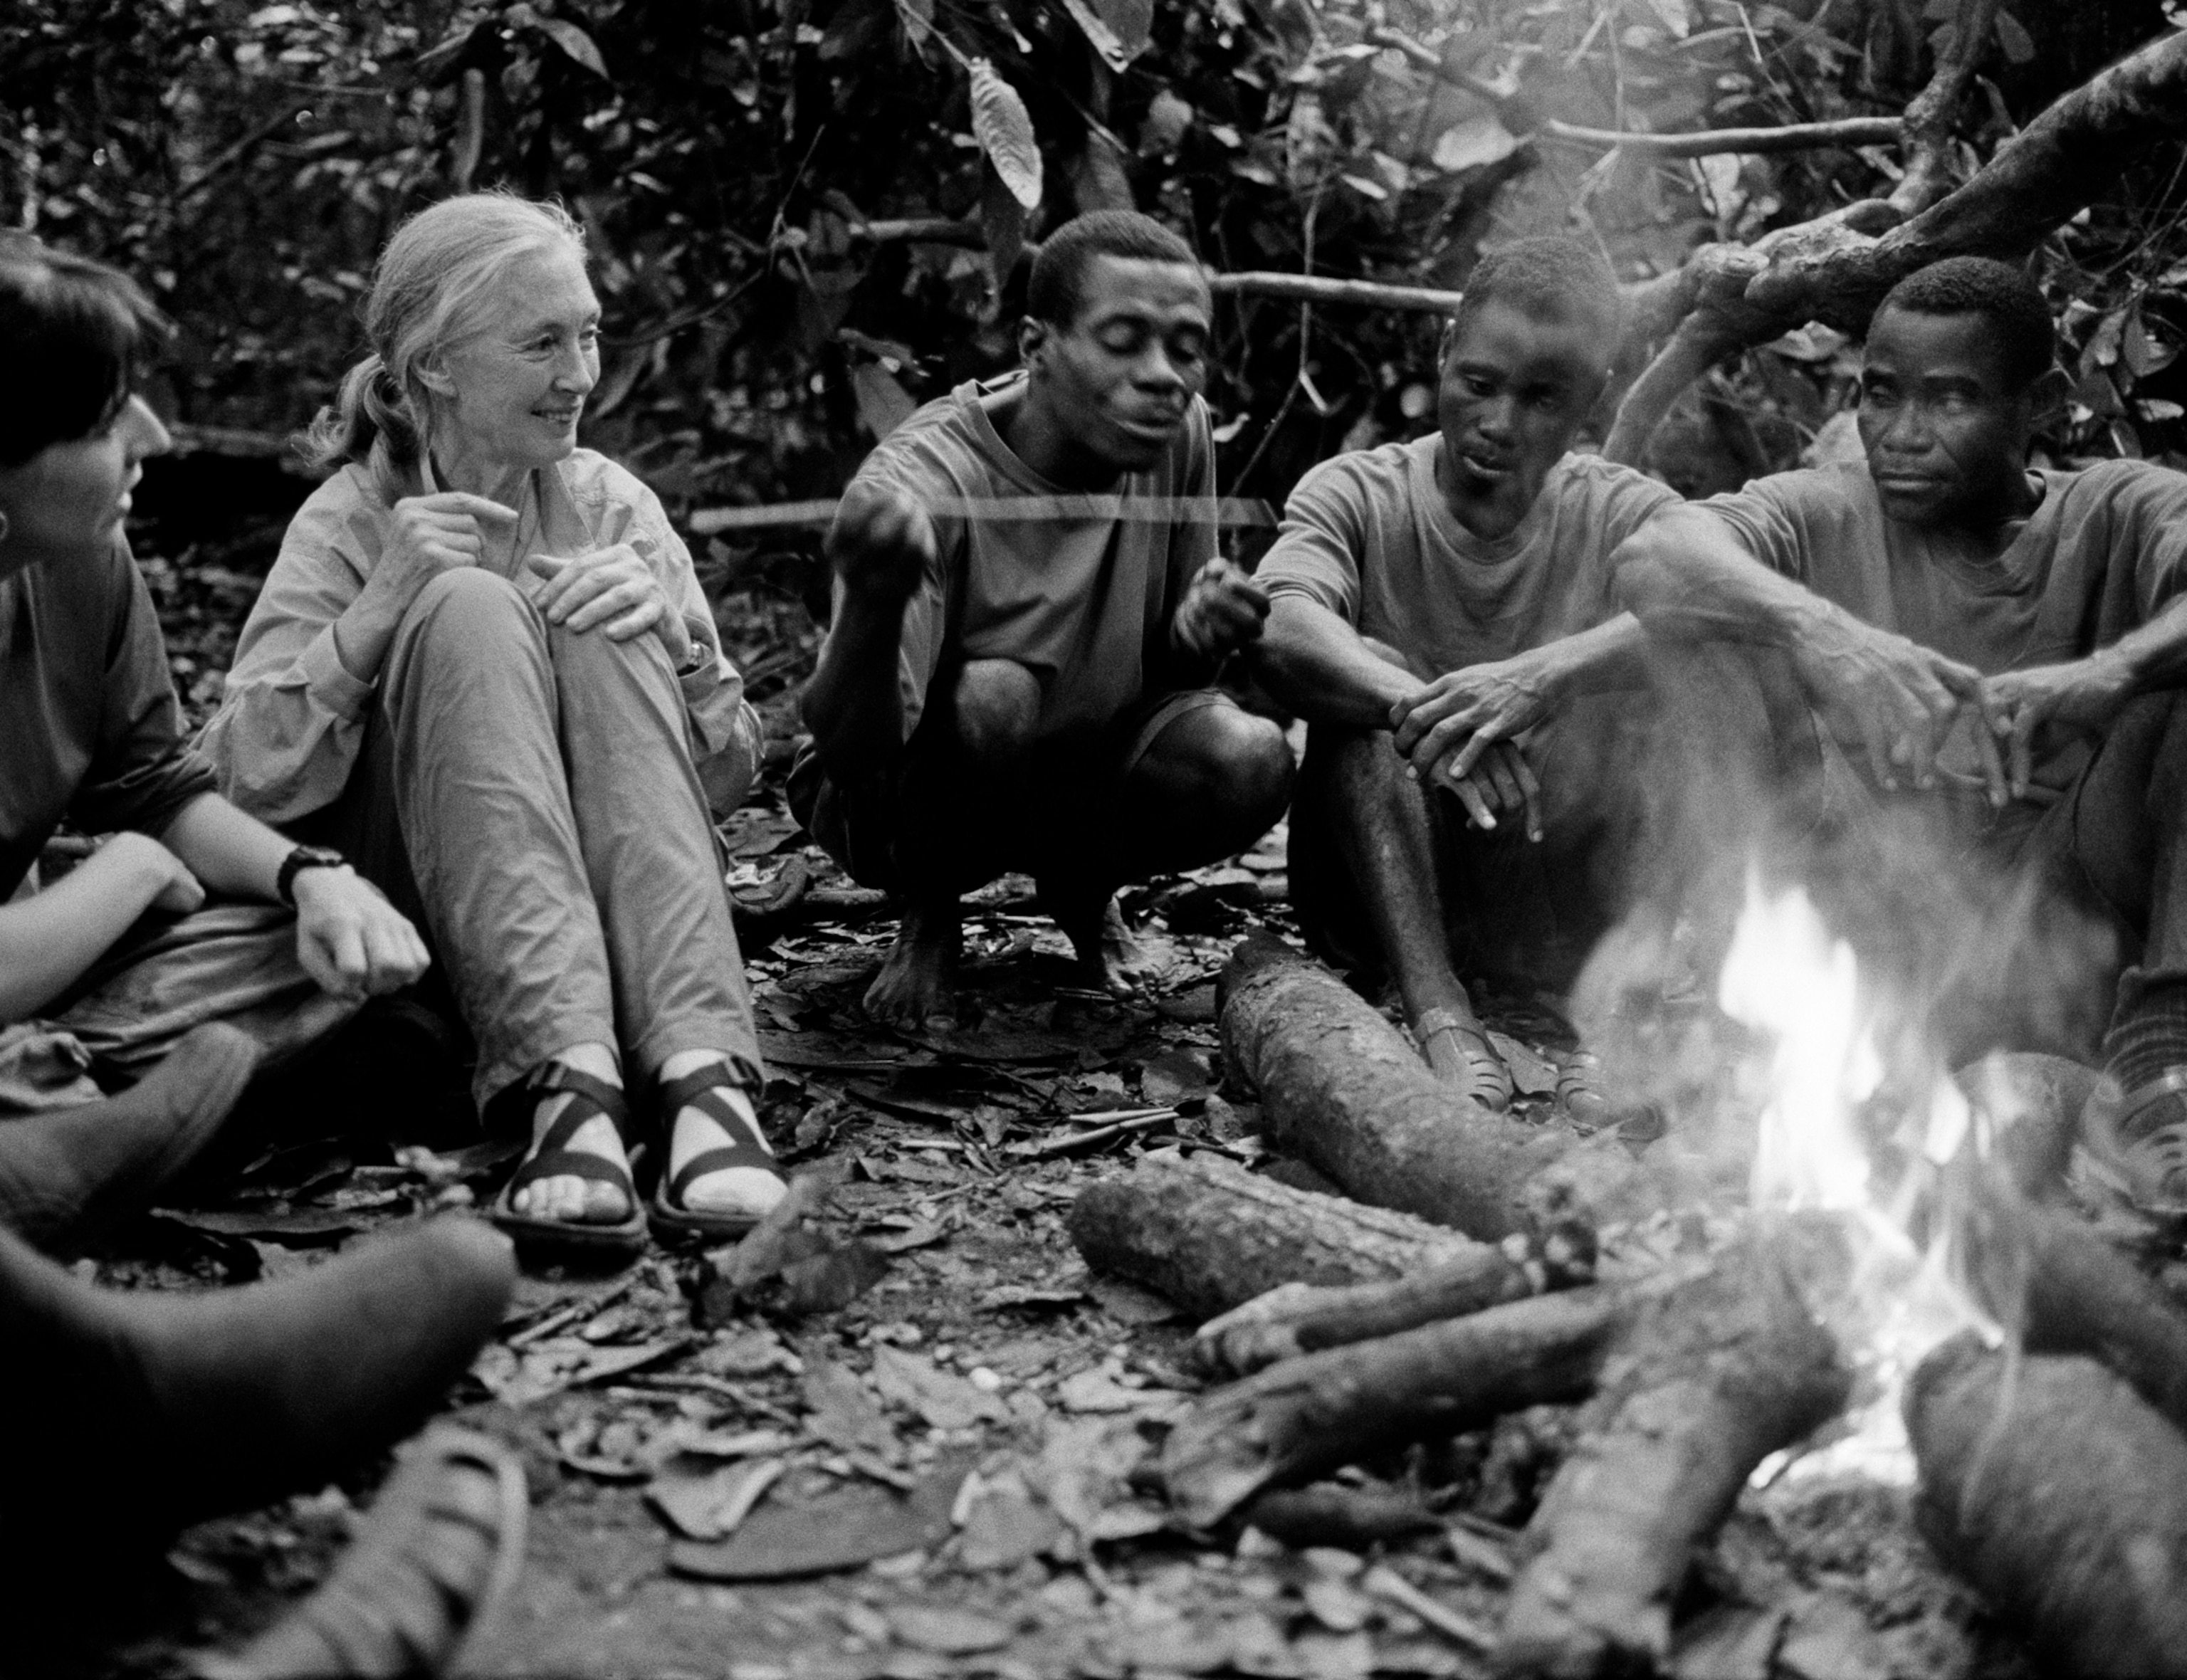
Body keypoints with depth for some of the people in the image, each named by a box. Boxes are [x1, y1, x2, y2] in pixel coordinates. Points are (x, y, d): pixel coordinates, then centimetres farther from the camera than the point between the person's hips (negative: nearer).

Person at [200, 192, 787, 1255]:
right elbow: (237, 791, -14)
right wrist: (377, 610, -25)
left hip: (610, 911, 2)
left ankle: (704, 1078, -40)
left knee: (602, 634, -21)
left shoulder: (612, 507, 7)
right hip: (408, 918, -2)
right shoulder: (351, 523, -2)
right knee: (469, 609, -24)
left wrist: (673, 634, -16)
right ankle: (567, 1087, -43)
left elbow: (729, 779, 3)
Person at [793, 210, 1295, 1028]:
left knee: (1250, 764, -24)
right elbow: (854, 753, -37)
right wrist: (874, 598, -58)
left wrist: (1199, 632, -25)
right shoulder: (919, 484, -29)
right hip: (894, 806, -5)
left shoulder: (1178, 435, -11)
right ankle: (931, 918, -2)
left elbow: (1167, 675, 1)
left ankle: (1083, 891, 11)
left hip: (1072, 776, 5)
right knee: (993, 695, -37)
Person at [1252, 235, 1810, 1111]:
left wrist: (1550, 673, -39)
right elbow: (1283, 633, -24)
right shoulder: (1356, 496, -2)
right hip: (1389, 905, -1)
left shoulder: (1620, 512, 1)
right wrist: (1432, 712, -43)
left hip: (1578, 913, 1)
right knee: (1365, 682, -23)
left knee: (1720, 682, -18)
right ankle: (1436, 1012, -34)